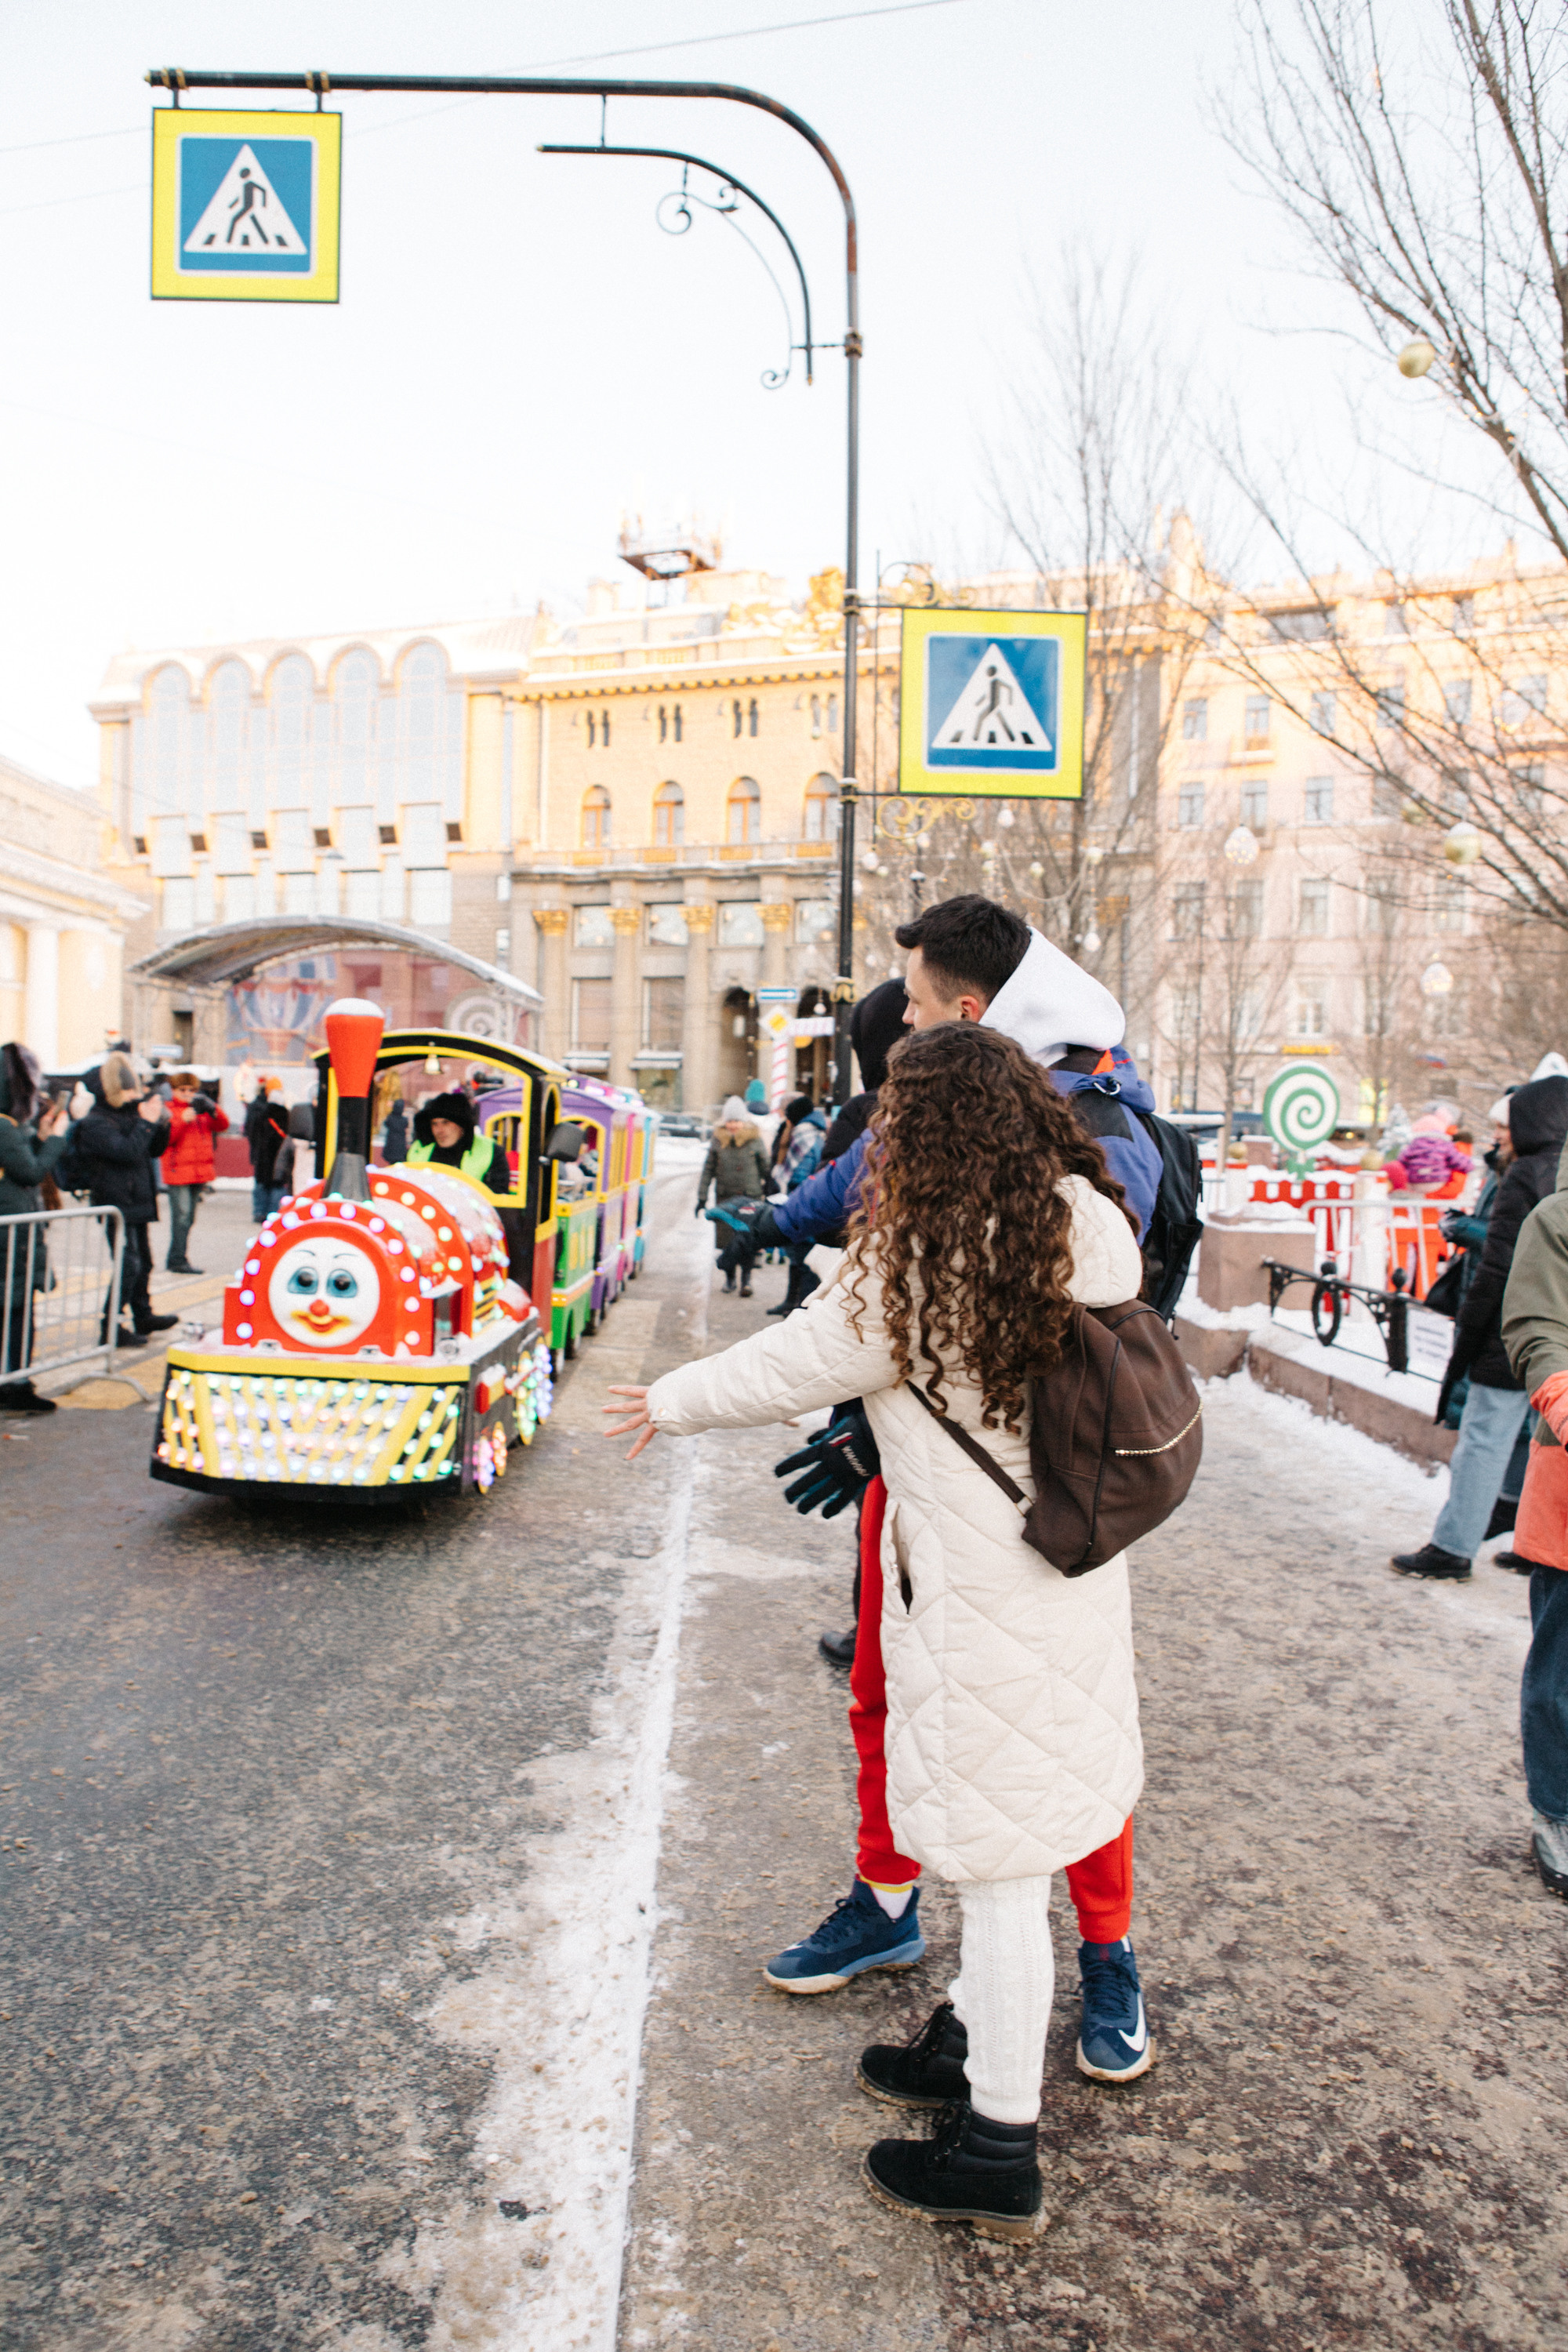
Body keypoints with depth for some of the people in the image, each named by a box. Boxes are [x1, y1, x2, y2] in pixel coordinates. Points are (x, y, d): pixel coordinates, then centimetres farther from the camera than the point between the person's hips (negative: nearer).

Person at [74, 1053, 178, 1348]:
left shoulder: (128, 1116, 15)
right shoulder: (94, 1125, -13)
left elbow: (156, 1149, 18)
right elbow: (128, 1150, -26)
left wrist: (161, 1124, 1)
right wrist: (147, 1122, -18)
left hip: (136, 1205, 9)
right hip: (117, 1208, -9)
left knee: (143, 1261, 18)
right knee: (128, 1265, -13)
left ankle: (143, 1317, 32)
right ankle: (111, 1327, -8)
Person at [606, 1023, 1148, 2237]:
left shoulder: (921, 1267, -21)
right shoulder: (1086, 1224, 1)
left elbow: (794, 1365, -9)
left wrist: (671, 1402, 6)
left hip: (983, 1593, -8)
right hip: (1069, 1574, 8)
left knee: (1001, 1862, 5)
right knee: (1008, 1847, 23)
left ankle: (998, 2153, 22)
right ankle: (973, 2038, 44)